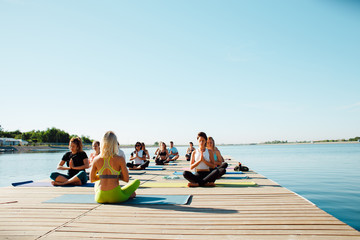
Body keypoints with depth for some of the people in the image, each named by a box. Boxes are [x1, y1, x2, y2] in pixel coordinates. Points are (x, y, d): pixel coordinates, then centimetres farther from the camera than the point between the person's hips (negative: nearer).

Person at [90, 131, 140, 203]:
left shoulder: (96, 159, -2)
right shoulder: (120, 159, -11)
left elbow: (92, 179, 10)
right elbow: (126, 179, -5)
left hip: (100, 198, 2)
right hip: (115, 197, -2)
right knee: (137, 181, 20)